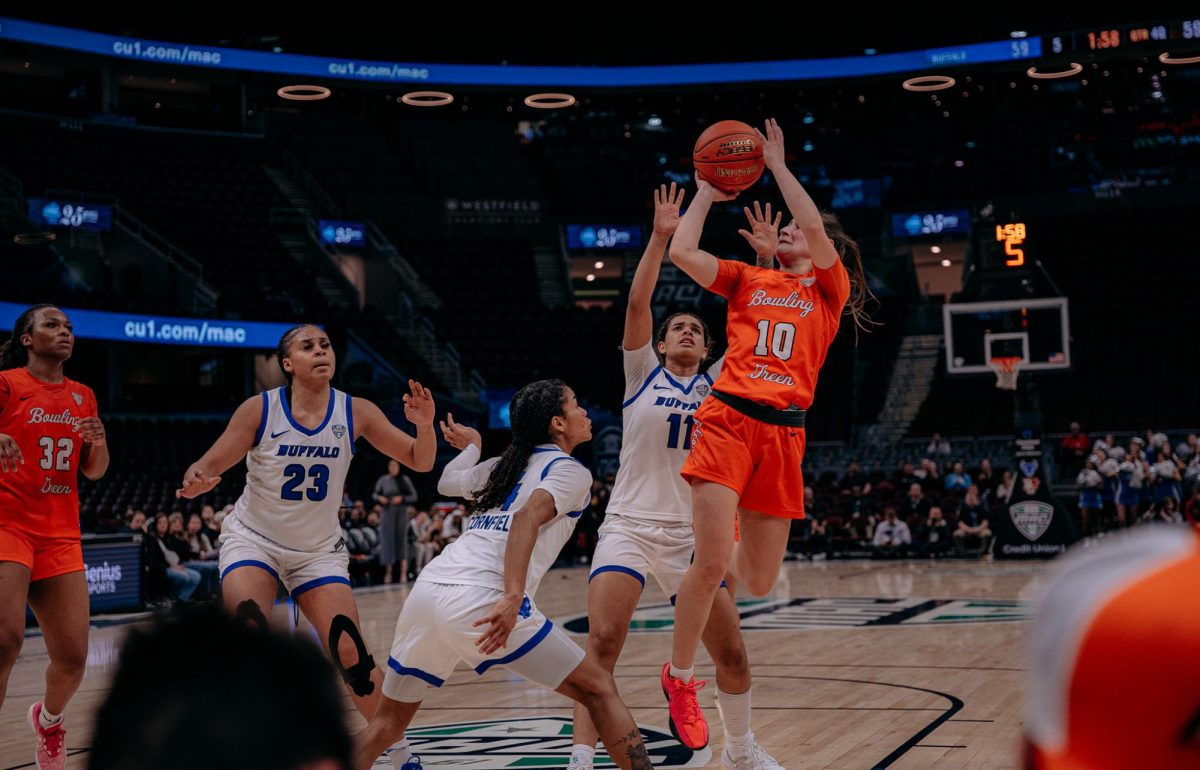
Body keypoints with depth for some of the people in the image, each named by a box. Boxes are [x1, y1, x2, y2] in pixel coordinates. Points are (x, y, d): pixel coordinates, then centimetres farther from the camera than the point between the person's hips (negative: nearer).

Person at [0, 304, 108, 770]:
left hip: (60, 535, 5)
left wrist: (99, 442, -2)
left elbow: (94, 472, 19)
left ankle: (48, 720, 33)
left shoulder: (82, 396, 14)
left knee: (73, 657, 2)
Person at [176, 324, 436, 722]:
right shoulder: (260, 409, -15)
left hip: (319, 550, 2)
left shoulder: (355, 412, -9)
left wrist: (424, 425, -28)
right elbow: (207, 467, -13)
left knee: (351, 655, -4)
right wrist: (196, 482, -37)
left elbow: (419, 462, -6)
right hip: (253, 539, -2)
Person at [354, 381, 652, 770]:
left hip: (426, 588, 7)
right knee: (599, 690, 5)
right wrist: (512, 598, -23)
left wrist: (471, 446, 62)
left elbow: (445, 483, 43)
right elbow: (527, 518, -13)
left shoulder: (503, 464, 25)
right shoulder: (571, 471, 6)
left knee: (386, 726, 17)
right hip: (480, 598, -7)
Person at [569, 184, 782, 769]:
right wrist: (660, 237, -14)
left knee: (731, 652, 4)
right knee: (602, 643, -19)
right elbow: (637, 303, -7)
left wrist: (765, 261, -7)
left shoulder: (716, 384, 10)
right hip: (629, 525, -2)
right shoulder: (642, 373, 5)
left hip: (692, 534, 3)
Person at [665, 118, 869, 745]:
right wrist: (706, 193, 17)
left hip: (783, 434, 1)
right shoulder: (747, 280, 17)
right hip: (727, 419, -1)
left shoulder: (830, 289, 13)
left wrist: (778, 165, 4)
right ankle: (679, 677, 5)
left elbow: (816, 229, -5)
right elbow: (681, 252, 5)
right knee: (712, 564, -16)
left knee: (759, 583, 5)